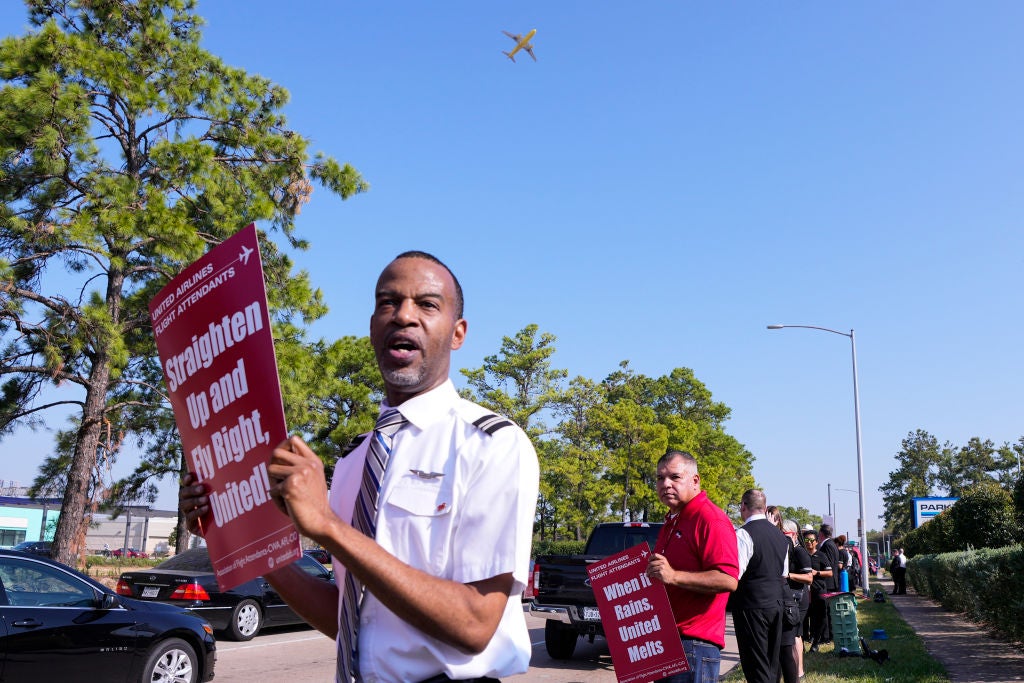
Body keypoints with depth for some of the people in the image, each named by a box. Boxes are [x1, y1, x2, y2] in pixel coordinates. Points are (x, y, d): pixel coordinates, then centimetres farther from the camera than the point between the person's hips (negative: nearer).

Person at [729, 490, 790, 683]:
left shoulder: (744, 534, -16)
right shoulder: (780, 535, 11)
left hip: (751, 605, -8)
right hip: (777, 603, 8)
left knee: (756, 667, -3)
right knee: (772, 662, 17)